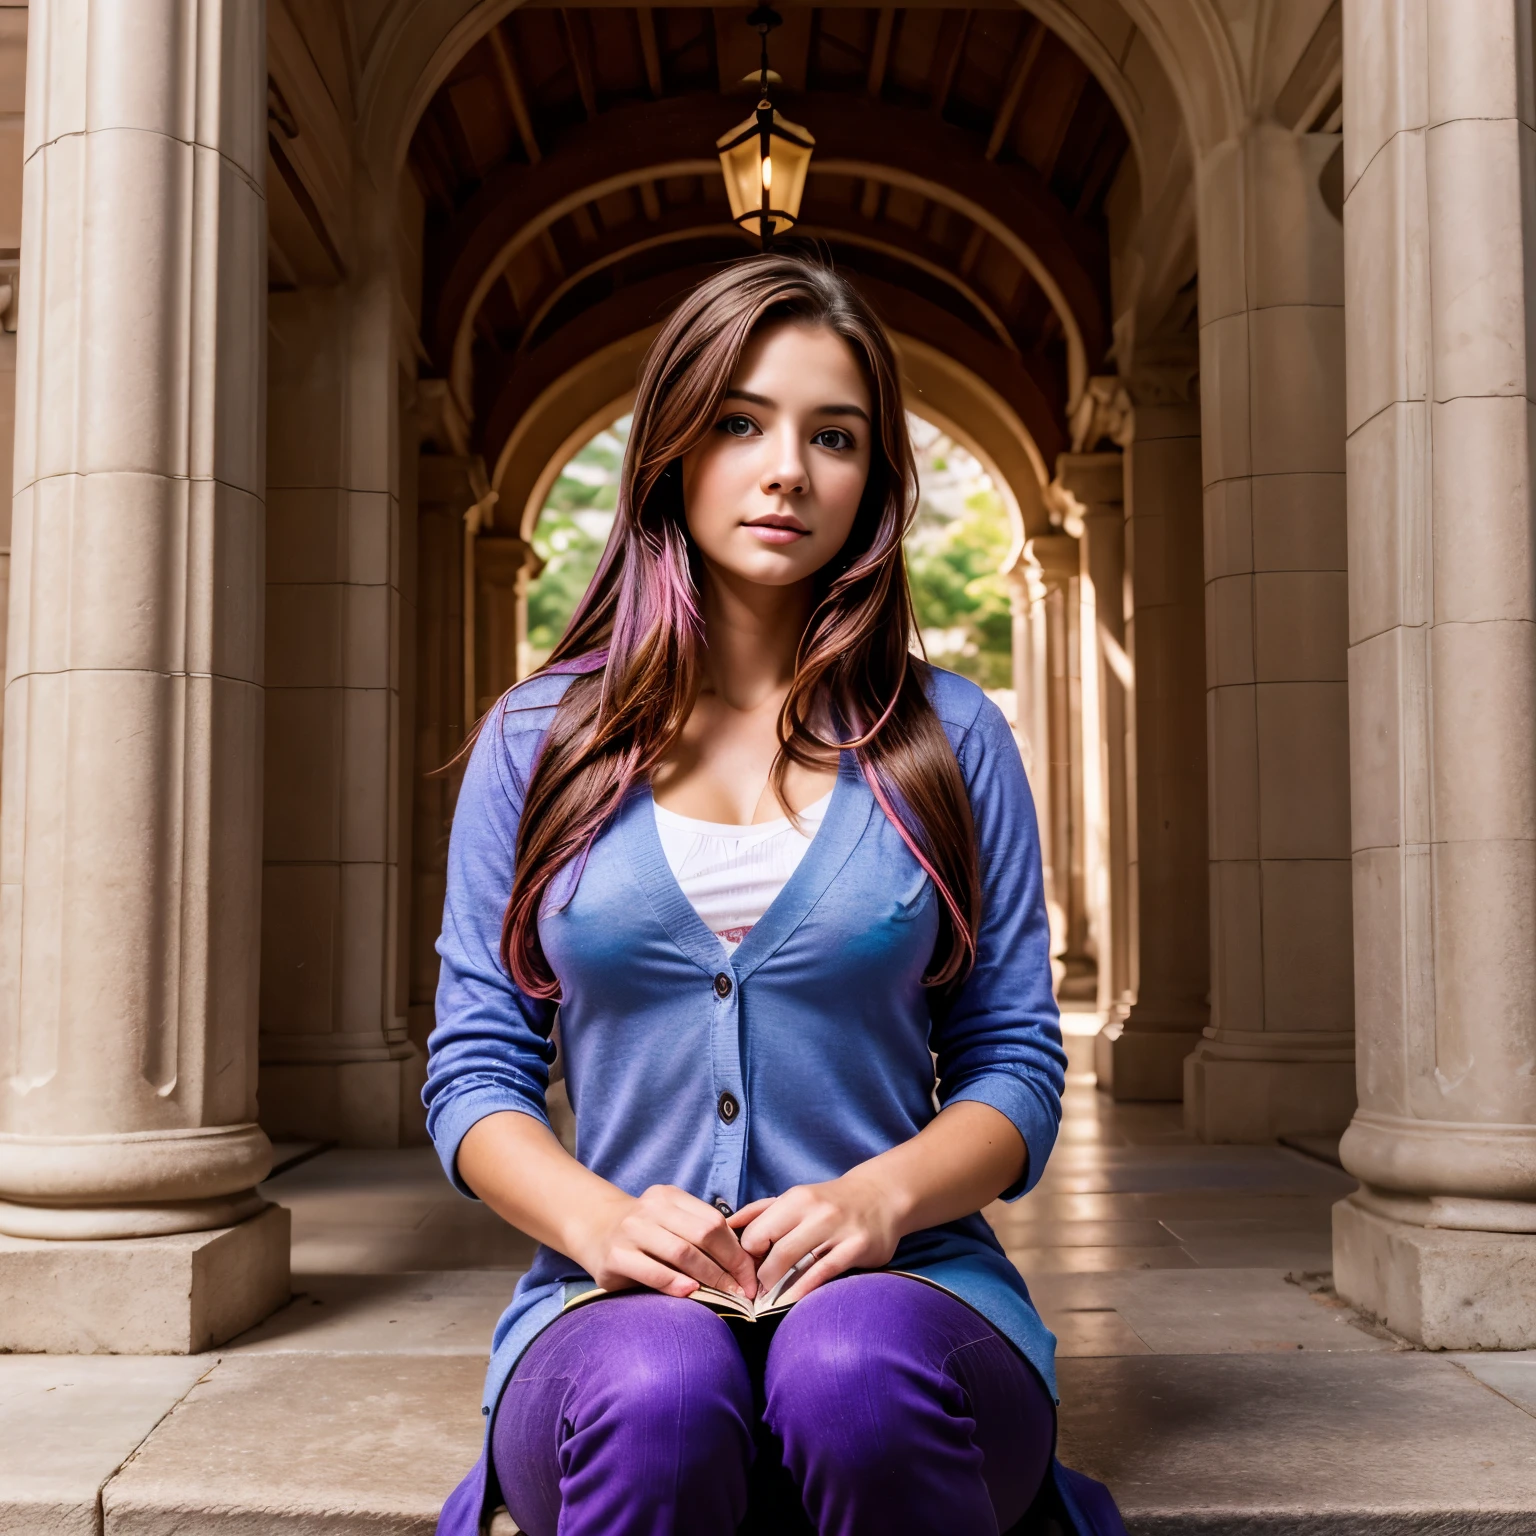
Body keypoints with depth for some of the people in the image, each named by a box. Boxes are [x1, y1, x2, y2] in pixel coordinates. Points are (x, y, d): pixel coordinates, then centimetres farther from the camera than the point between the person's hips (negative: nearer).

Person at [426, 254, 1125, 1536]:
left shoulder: (950, 739, 8)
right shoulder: (537, 743, 10)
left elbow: (1015, 1063, 6)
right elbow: (476, 1064, 7)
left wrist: (883, 1197, -14)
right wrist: (597, 1215, -13)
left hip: (901, 1292, 1)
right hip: (614, 1302, 0)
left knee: (860, 1370, -34)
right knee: (658, 1396, -35)